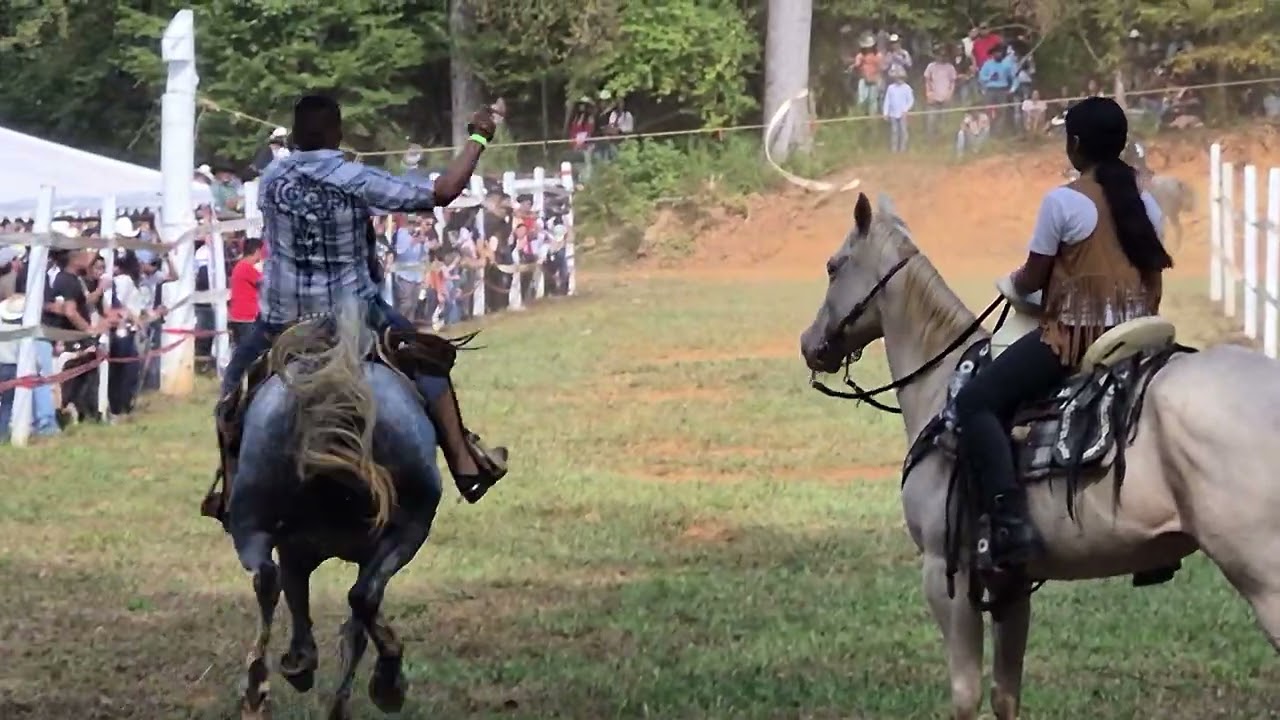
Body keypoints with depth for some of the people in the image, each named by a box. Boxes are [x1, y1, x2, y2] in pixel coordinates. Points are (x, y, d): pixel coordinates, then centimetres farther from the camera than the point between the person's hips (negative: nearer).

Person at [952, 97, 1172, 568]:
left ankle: (1009, 518, -22)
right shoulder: (1146, 205, 10)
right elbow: (1154, 282, 12)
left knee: (976, 402, -4)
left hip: (1073, 337, -7)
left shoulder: (1063, 202, -9)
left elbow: (1032, 278, -4)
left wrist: (1010, 286, 18)